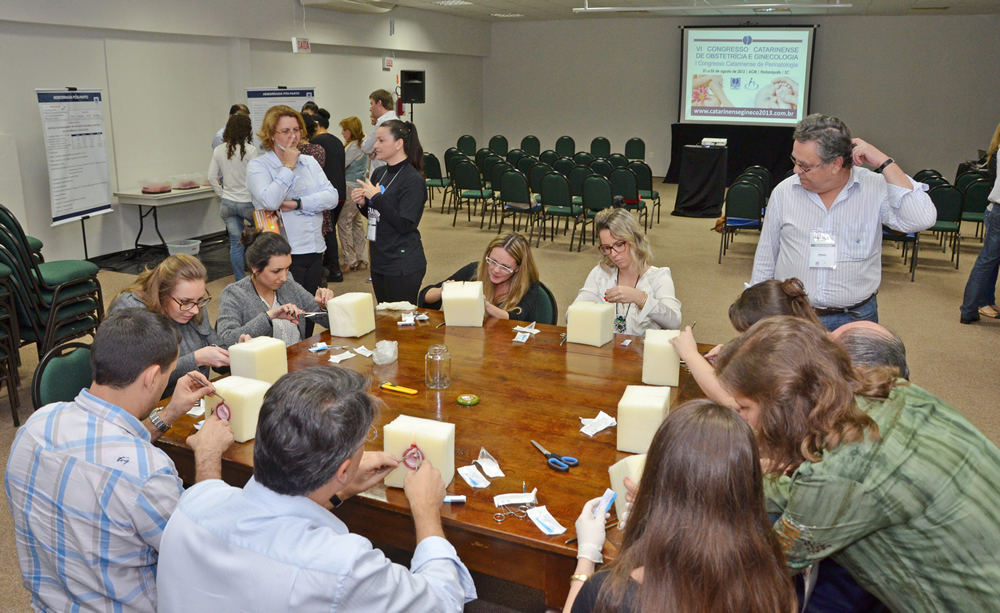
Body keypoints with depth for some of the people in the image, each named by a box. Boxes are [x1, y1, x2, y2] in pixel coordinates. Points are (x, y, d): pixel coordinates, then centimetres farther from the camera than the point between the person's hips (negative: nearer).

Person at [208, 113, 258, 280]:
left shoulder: (219, 150, 3)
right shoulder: (250, 150, -12)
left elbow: (212, 177, 6)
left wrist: (222, 194, 15)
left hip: (227, 203, 5)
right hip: (247, 202, -5)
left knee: (236, 243, 8)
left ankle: (240, 281, 13)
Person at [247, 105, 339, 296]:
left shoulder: (310, 162, 12)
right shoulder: (257, 167, -2)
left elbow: (332, 197, 0)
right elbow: (270, 201, -20)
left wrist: (298, 203, -13)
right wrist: (288, 166, -11)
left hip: (315, 251, 5)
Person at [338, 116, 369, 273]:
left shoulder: (354, 147, -15)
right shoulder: (361, 144, 15)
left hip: (351, 188, -10)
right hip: (359, 187, 10)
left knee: (344, 222, -6)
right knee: (357, 223, 13)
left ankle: (350, 261, -2)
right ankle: (361, 259, 19)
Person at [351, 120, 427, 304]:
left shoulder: (413, 180, -14)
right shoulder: (379, 173, 8)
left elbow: (405, 225, -21)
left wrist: (377, 197, -19)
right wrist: (363, 204, -2)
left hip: (403, 266, -8)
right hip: (379, 261, 8)